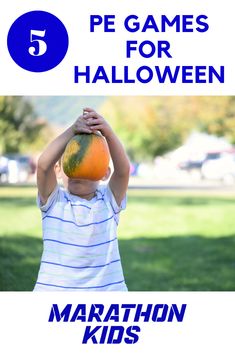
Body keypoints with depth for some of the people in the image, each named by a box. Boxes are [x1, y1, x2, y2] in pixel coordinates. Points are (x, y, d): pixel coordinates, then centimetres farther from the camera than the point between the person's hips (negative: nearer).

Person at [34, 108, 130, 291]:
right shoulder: (54, 200, -1)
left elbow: (123, 169, -16)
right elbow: (43, 165, -18)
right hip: (54, 287, -1)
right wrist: (73, 130, -27)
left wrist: (107, 131, -30)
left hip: (107, 287, 1)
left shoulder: (109, 200, 2)